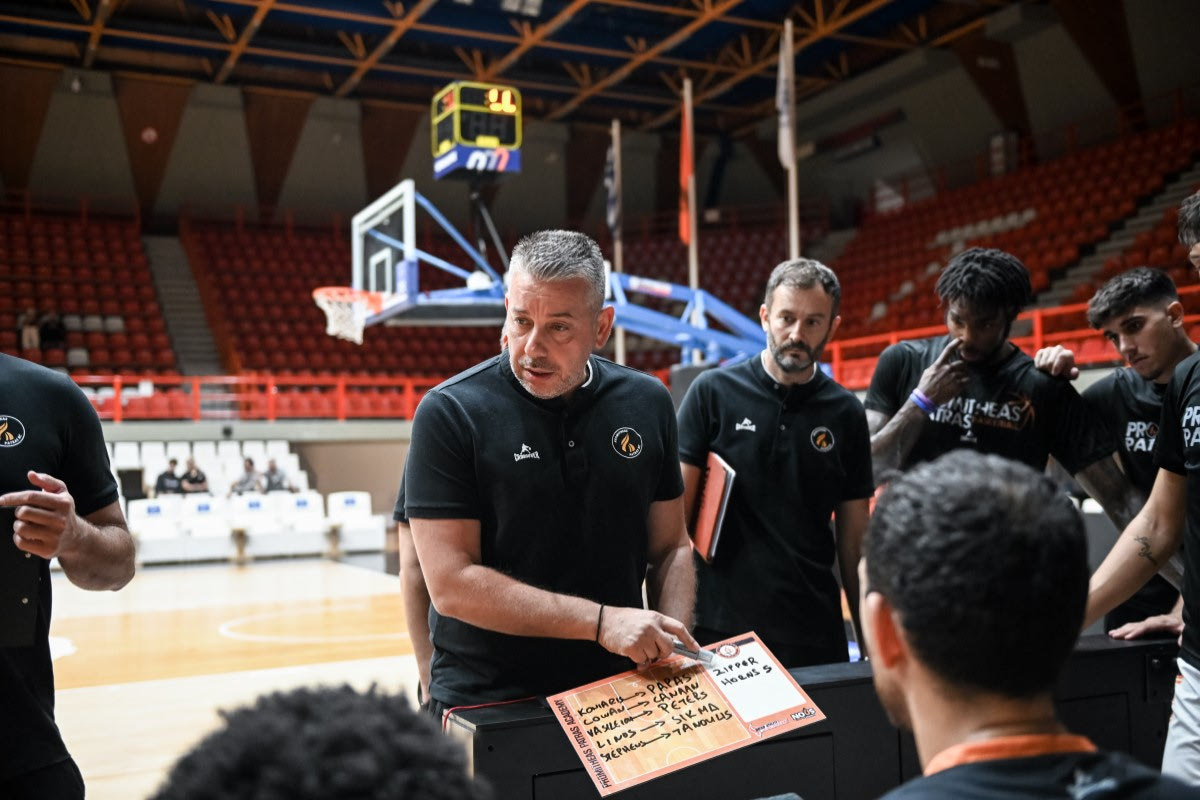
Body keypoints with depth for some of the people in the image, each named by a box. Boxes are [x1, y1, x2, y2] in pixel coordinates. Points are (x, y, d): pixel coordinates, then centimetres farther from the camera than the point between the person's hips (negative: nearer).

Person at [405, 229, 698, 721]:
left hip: (619, 698, 4)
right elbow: (452, 584, -17)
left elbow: (670, 548, 7)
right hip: (484, 707, -3)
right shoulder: (450, 413, -13)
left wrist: (674, 650, -9)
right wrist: (601, 621, -21)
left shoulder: (647, 404, 0)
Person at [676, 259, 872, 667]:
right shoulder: (712, 392, -4)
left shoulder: (846, 414, 4)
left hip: (815, 630, 3)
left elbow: (854, 537, 8)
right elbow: (677, 509, -3)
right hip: (719, 624, -2)